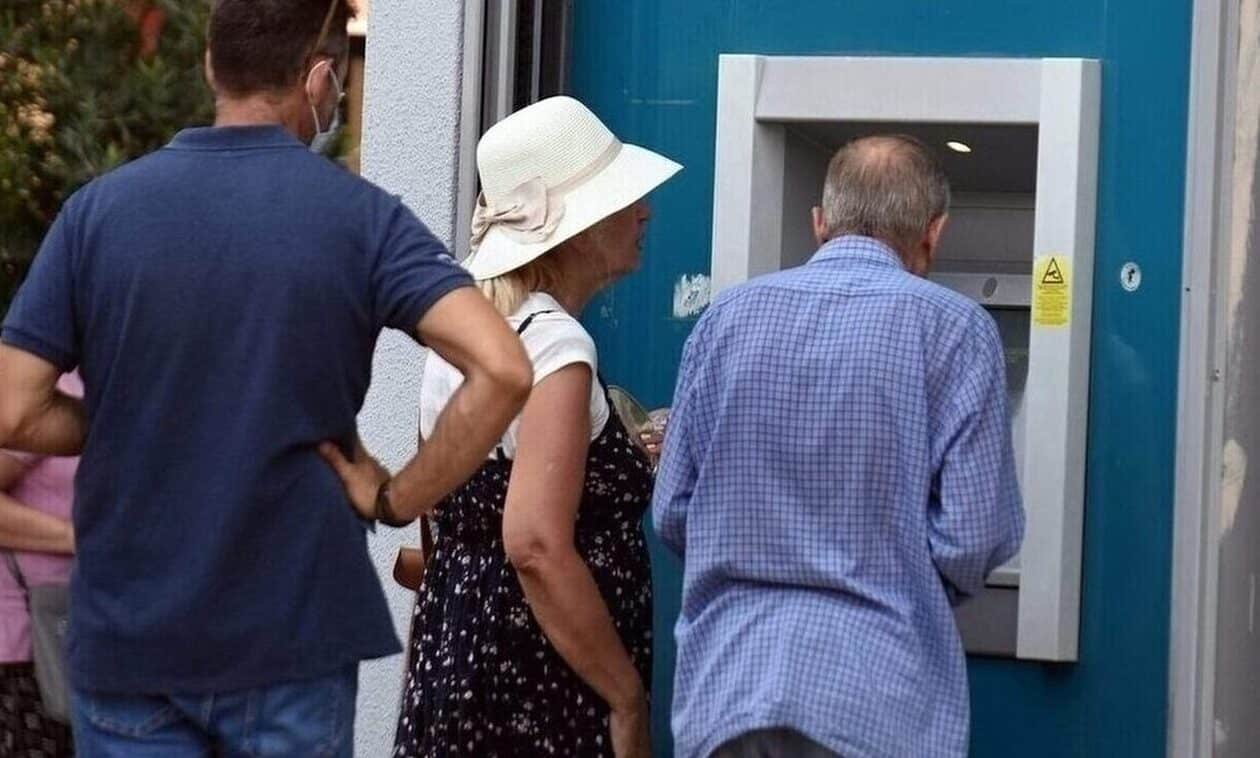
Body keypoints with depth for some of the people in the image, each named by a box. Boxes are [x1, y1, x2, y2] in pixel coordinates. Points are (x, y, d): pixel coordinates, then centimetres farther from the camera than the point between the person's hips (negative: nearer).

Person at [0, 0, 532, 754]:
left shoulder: (100, 210, -2)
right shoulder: (361, 218, -6)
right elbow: (503, 371, -19)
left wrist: (135, 432, 10)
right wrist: (399, 498, -8)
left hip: (127, 636, 1)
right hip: (294, 635, -1)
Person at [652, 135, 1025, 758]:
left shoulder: (728, 316, 6)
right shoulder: (953, 330, -4)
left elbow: (672, 513, 9)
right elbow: (977, 537, -7)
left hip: (724, 689, 3)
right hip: (872, 699, -3)